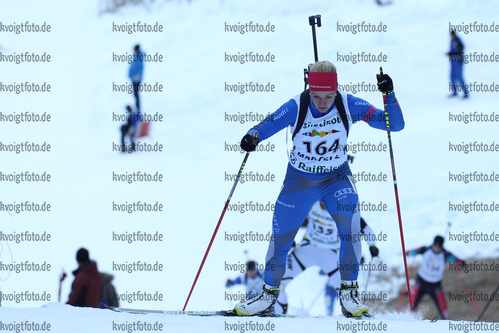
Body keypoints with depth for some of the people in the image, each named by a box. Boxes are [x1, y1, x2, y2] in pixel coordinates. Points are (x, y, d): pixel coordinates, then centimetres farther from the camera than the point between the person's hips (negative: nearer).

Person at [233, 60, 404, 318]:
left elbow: (395, 124, -18)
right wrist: (252, 137, -40)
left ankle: (348, 294, -10)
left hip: (336, 178, -1)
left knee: (349, 226, -25)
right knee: (281, 237, 7)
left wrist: (389, 96, -35)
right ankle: (269, 294, 31)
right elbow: (266, 126, -17)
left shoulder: (349, 106, -19)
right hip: (299, 180, 1)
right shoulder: (296, 108, -22)